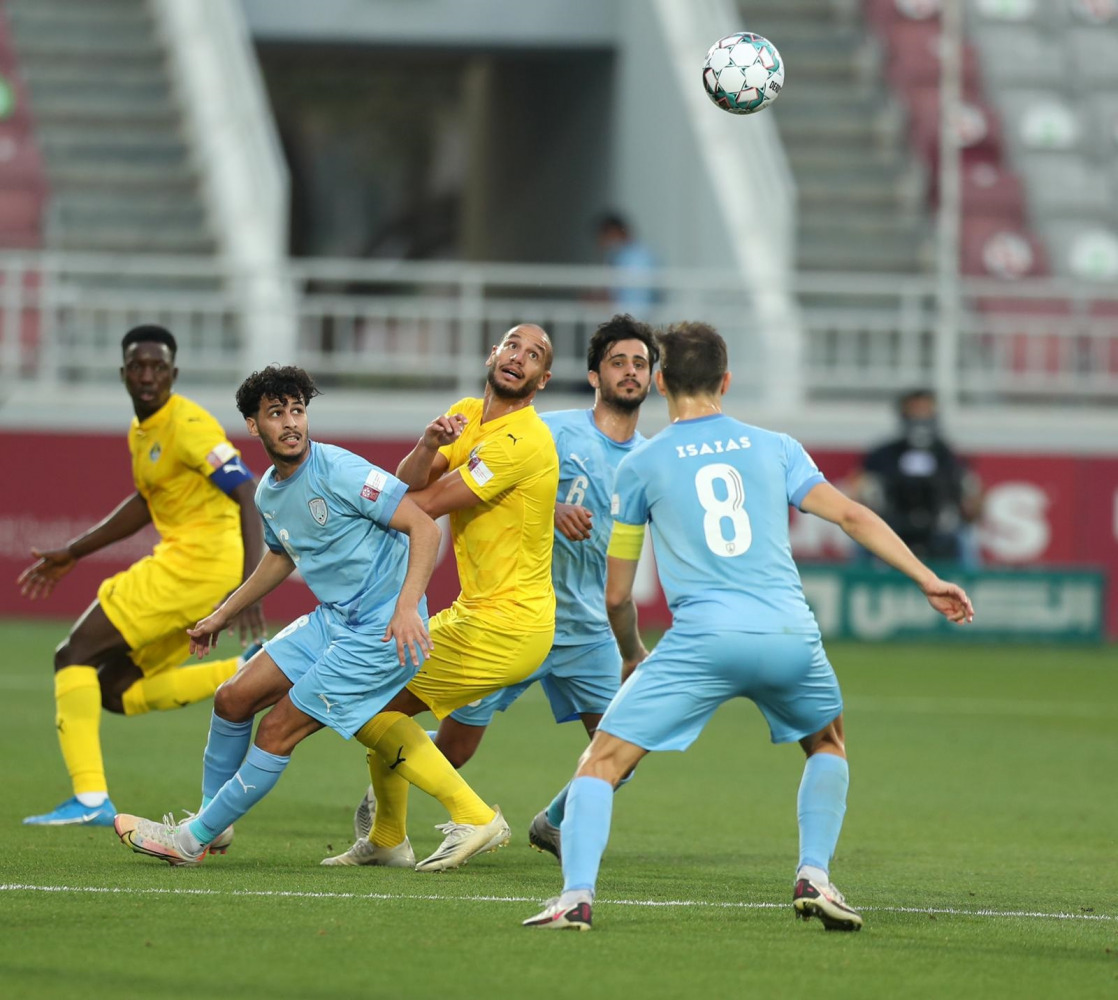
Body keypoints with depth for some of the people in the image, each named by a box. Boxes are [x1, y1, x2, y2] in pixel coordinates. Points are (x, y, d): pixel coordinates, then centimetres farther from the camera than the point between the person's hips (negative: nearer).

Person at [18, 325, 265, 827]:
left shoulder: (189, 426, -15)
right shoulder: (142, 430, 15)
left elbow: (249, 496, -23)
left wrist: (249, 589, -33)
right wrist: (71, 554, 29)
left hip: (200, 559, -10)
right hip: (185, 561, 10)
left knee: (74, 655, -7)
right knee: (116, 688, 10)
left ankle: (90, 799, -13)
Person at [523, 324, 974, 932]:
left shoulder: (641, 465, 12)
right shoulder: (774, 448, 16)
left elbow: (617, 595, 16)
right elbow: (852, 516, 7)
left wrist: (633, 655, 34)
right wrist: (928, 580, 10)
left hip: (703, 639, -3)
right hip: (790, 636, 3)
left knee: (603, 761, 4)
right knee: (827, 743, 31)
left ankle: (576, 897, -13)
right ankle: (814, 878, 16)